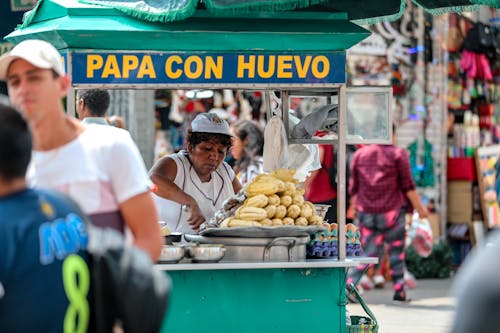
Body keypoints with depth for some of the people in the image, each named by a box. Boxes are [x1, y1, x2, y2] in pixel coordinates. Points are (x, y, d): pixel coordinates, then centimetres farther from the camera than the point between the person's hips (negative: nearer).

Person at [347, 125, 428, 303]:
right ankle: (399, 290, 6)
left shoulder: (359, 154, 9)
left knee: (370, 253, 7)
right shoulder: (398, 154, -2)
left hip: (366, 213, 3)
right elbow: (408, 186, -5)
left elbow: (353, 188, 11)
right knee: (396, 251, 7)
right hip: (392, 212, -3)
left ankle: (350, 283, -10)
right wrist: (420, 208, 4)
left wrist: (357, 208, 22)